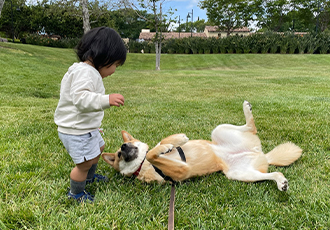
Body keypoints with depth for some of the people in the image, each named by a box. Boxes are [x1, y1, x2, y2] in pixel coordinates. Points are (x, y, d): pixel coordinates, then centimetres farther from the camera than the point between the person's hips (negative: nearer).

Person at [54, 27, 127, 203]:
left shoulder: (90, 71, 10)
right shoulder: (84, 71, -24)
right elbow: (80, 98, -38)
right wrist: (107, 100, -46)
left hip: (86, 127, 11)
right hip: (75, 130, -11)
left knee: (97, 149, 28)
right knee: (85, 162, -2)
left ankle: (89, 177, 52)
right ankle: (75, 193, 24)